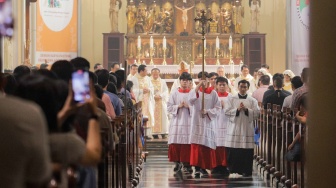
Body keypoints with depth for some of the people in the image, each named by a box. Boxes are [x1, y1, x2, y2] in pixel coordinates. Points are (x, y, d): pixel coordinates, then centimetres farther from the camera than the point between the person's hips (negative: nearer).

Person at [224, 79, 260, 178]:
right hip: (234, 128, 0)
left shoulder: (252, 100, 10)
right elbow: (227, 112, 0)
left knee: (247, 152, -1)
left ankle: (246, 171, 5)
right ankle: (233, 171, 1)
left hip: (247, 128, 1)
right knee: (233, 152, -4)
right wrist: (237, 109, -12)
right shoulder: (232, 99, 9)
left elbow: (256, 113, 0)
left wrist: (246, 109, -11)